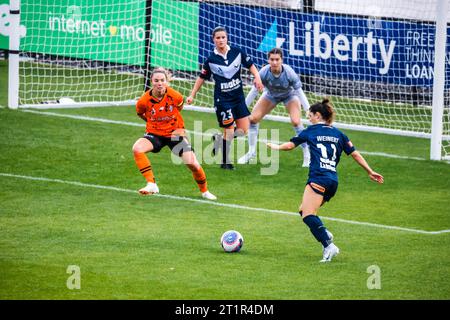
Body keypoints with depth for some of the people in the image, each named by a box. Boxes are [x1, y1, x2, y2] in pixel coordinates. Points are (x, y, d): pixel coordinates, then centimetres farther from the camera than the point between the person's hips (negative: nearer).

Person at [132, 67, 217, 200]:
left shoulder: (175, 96, -16)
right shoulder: (144, 101, -17)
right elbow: (140, 113, 7)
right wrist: (153, 122, 7)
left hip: (175, 133, 0)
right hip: (154, 134, 0)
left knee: (193, 164, -11)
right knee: (137, 148, -30)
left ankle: (204, 191, 19)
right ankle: (151, 184, -24)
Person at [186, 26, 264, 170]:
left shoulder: (237, 52, -3)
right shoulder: (211, 59, -7)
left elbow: (250, 65, 9)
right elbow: (202, 78, 4)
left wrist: (257, 77, -8)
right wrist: (192, 95, 3)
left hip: (238, 97, 4)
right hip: (222, 99, -4)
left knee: (244, 130, 0)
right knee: (229, 130, -7)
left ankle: (219, 139, 26)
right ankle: (225, 162, 10)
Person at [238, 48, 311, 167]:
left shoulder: (289, 73, -35)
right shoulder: (264, 72, -31)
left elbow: (300, 92, -25)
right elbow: (254, 91, -19)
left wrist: (308, 110, -29)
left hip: (290, 95, -3)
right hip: (271, 95, 3)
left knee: (296, 122, -23)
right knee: (253, 118, -7)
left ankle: (307, 156, -8)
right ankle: (251, 152, 14)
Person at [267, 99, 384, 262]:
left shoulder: (311, 131, 8)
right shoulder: (338, 134, 20)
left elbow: (290, 145, 19)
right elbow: (355, 154, 18)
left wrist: (276, 146, 38)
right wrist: (370, 172, 25)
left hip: (318, 179, -7)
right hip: (333, 180, 7)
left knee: (308, 214, -16)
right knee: (304, 210, 18)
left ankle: (329, 246, -29)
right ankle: (325, 234, -1)